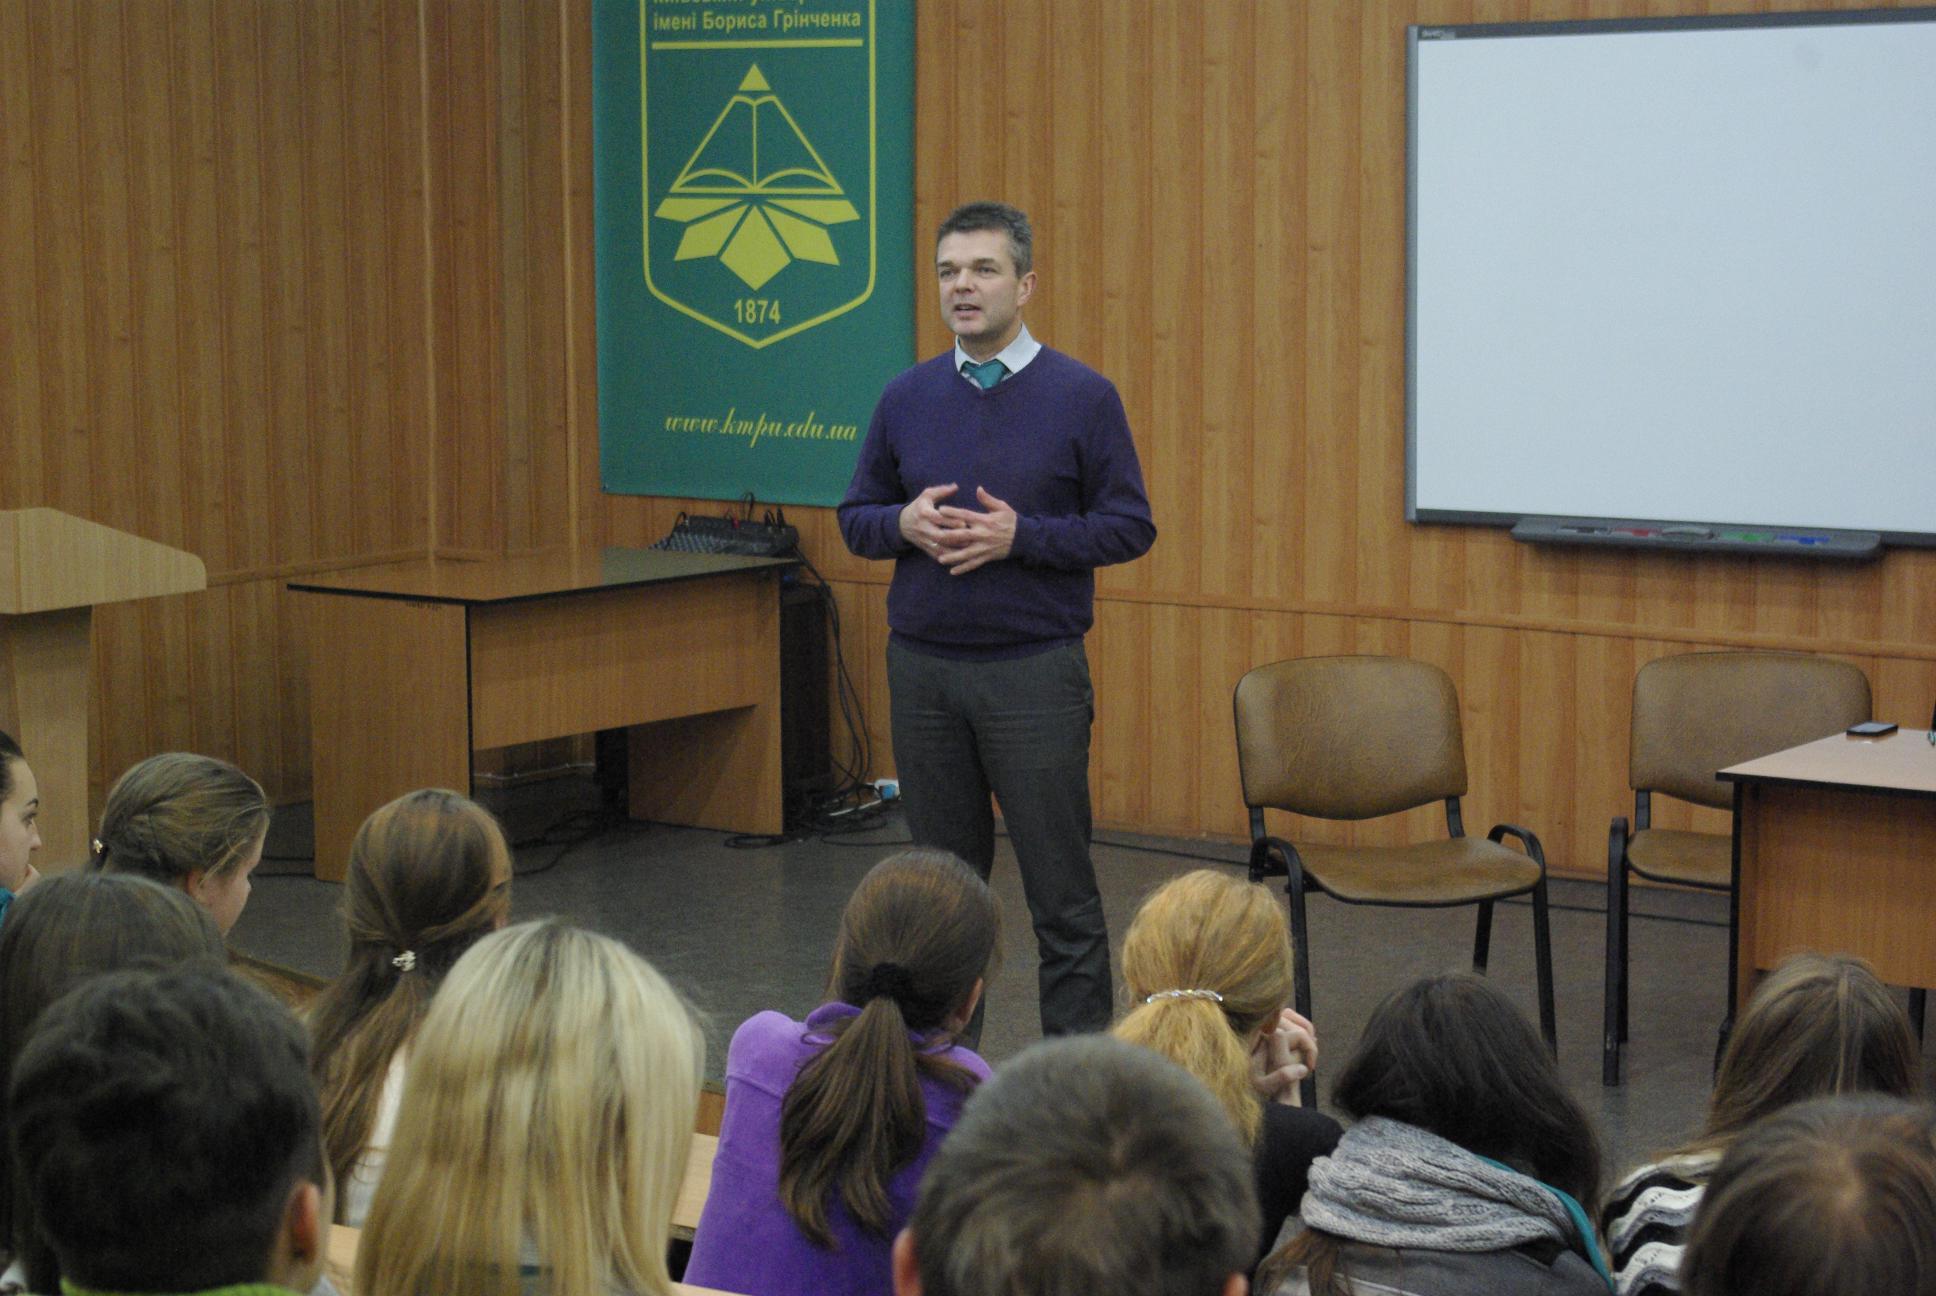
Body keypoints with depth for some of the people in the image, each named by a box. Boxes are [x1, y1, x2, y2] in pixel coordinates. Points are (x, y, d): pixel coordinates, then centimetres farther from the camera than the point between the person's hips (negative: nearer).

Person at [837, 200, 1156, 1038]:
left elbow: (1129, 525, -4)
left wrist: (1020, 537, -17)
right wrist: (905, 522, -10)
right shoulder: (908, 398, 8)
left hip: (1034, 674, -4)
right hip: (922, 669, 4)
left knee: (1061, 893, -1)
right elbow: (856, 519, 13)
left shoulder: (1081, 397, -3)